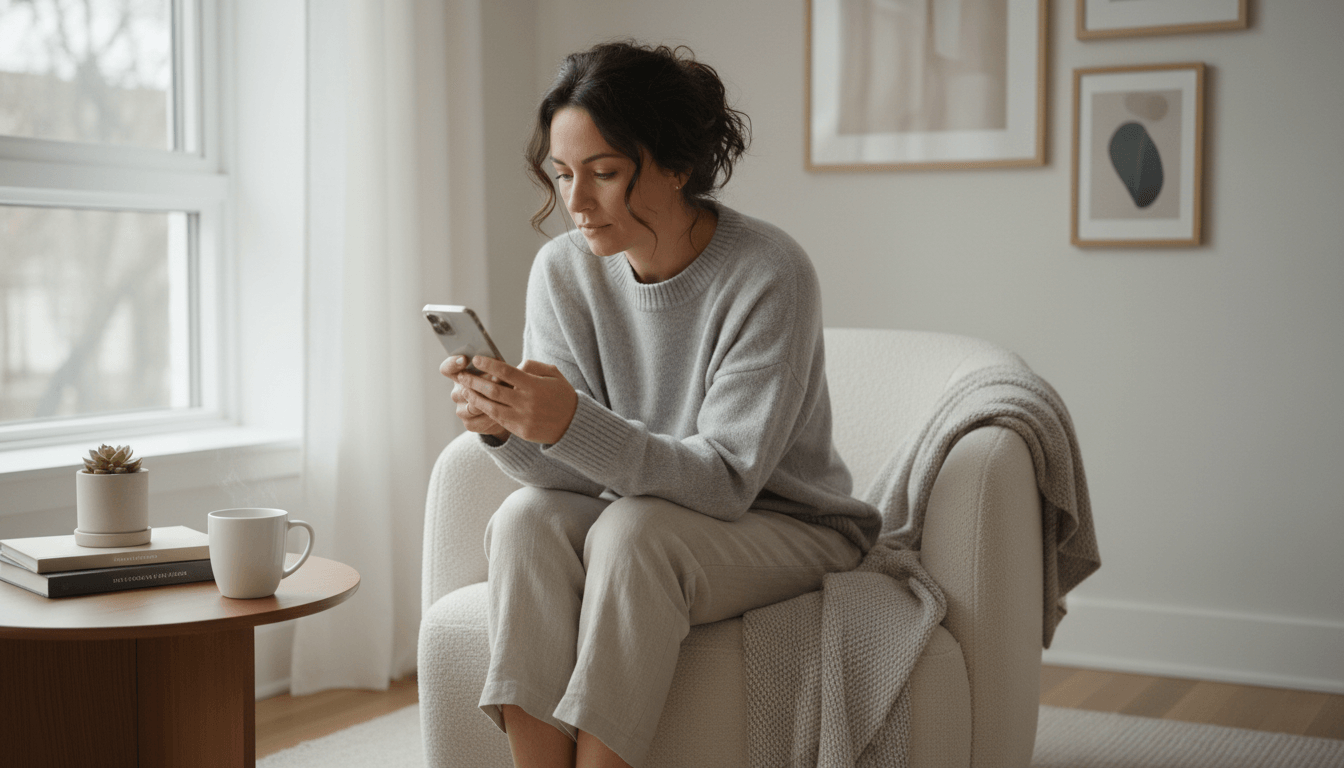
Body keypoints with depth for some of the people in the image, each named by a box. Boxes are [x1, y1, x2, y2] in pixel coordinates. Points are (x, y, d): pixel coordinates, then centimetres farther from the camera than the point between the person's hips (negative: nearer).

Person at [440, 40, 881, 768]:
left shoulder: (769, 274, -20)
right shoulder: (563, 270, -6)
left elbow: (726, 481, -25)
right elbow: (567, 472, -9)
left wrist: (573, 425, -40)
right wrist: (506, 428, -32)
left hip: (786, 525, -4)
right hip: (642, 513, 4)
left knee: (632, 529, -32)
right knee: (525, 517, -25)